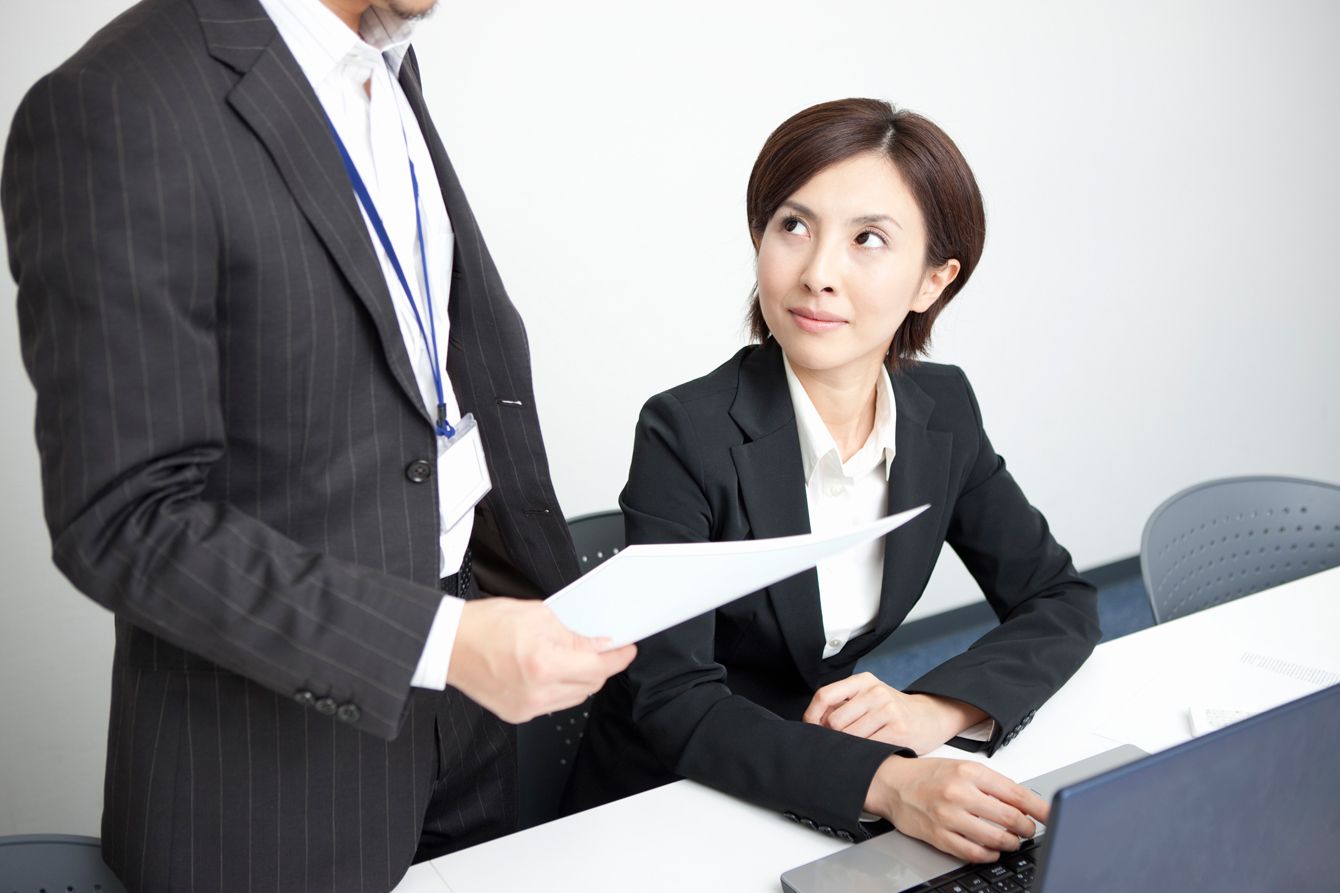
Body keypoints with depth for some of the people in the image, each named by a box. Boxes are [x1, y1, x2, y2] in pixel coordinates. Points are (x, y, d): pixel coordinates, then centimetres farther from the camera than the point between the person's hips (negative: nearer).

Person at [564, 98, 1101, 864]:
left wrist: (935, 708, -16)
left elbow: (1061, 602, 2)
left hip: (828, 808, 5)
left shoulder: (942, 411, -2)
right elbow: (672, 700, -22)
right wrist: (884, 782, -35)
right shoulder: (688, 434, -18)